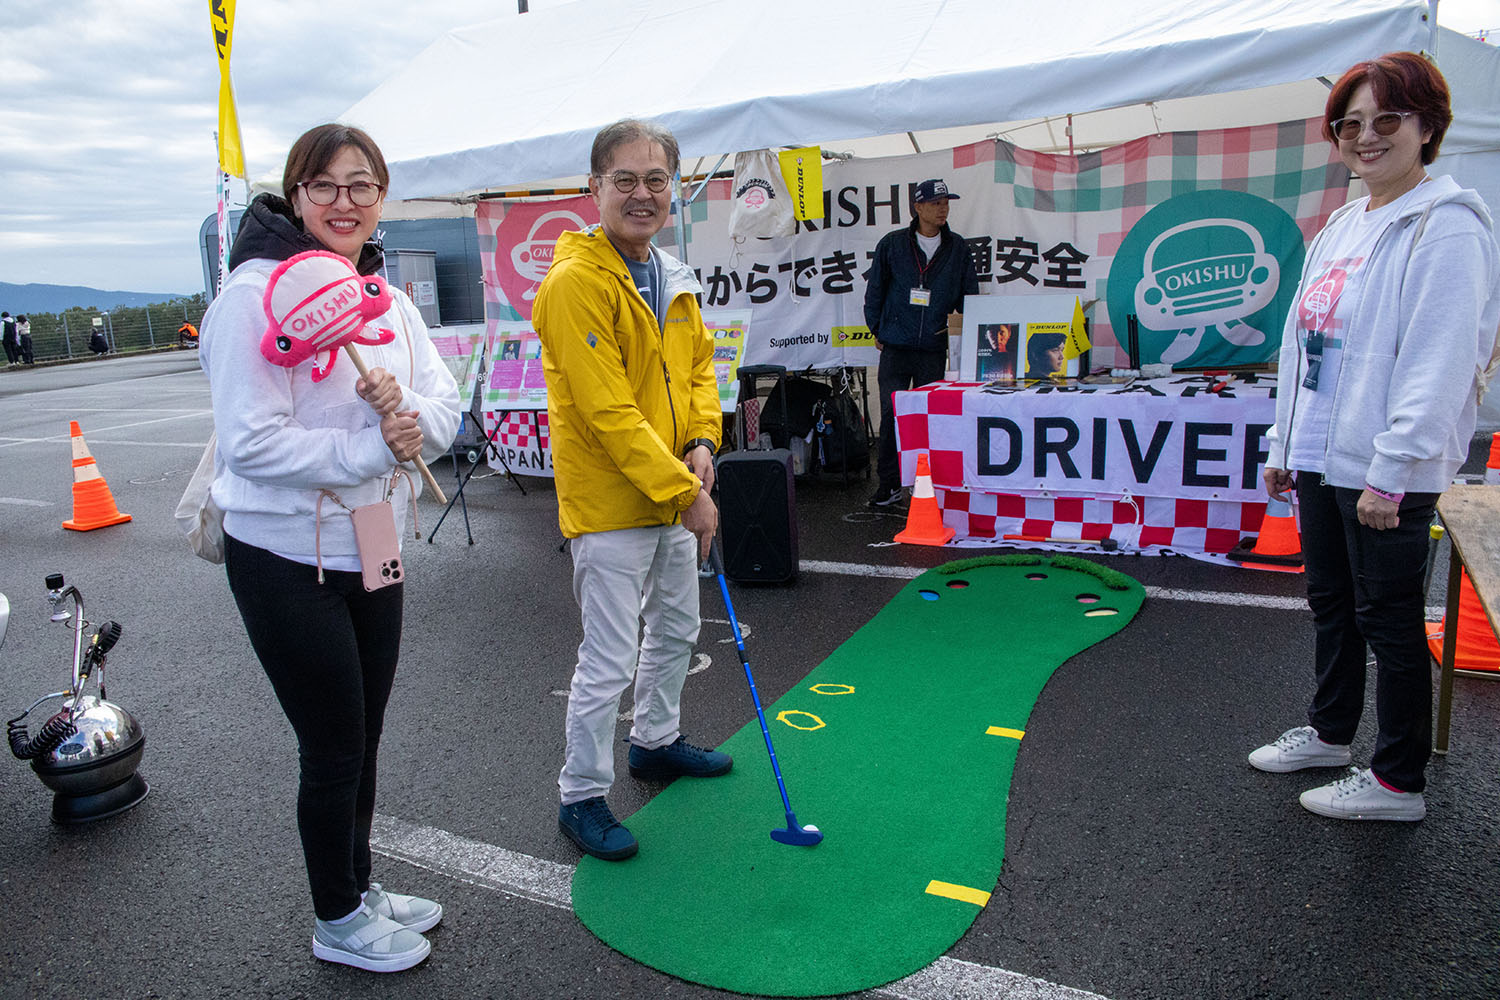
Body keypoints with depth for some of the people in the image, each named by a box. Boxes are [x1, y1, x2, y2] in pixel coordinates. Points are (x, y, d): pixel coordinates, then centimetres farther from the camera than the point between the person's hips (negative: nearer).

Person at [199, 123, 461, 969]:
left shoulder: (389, 301, 7)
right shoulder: (257, 294, -15)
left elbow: (445, 405, 1)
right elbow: (252, 442, -21)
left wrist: (407, 417, -20)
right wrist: (370, 449, -24)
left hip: (373, 554, 7)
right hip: (287, 561, -6)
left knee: (363, 740, 19)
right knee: (334, 748, 6)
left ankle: (361, 887, 40)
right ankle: (339, 922, 29)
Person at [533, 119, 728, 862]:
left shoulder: (673, 277, 8)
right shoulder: (576, 281, -19)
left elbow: (698, 364, 15)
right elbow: (607, 410, -24)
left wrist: (701, 442, -4)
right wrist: (684, 493, -21)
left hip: (674, 493, 9)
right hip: (610, 502, -9)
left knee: (676, 629, 23)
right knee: (608, 660, 0)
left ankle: (656, 742, 45)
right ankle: (581, 798, 20)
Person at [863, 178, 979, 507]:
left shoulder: (957, 248, 7)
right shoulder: (892, 244, 2)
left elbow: (969, 294, 13)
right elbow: (874, 290, 9)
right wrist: (878, 330, 8)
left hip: (934, 347, 1)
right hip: (896, 346, -1)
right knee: (892, 414, -4)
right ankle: (889, 482, 6)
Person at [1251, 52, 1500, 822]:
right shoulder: (1342, 226, 14)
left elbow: (1437, 364, -19)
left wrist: (1389, 471, -21)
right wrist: (1285, 447, 17)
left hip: (1386, 474, -8)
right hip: (1320, 460, 8)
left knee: (1387, 618, 3)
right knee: (1330, 603, 20)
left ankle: (1398, 782, 19)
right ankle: (1329, 732, 38)